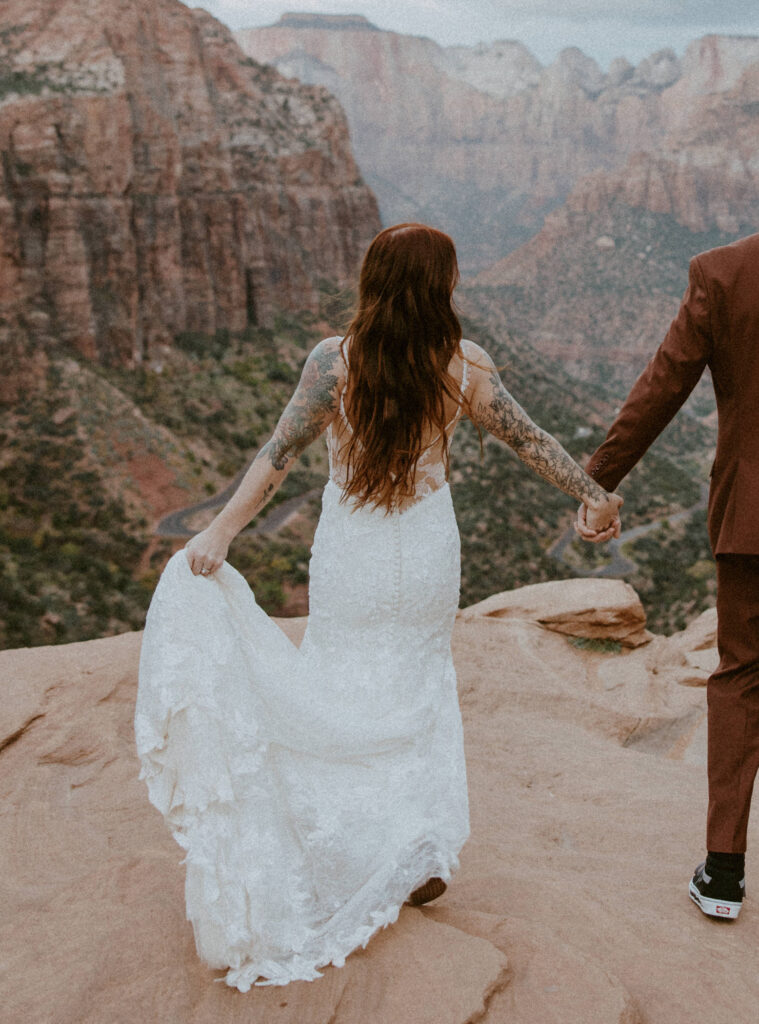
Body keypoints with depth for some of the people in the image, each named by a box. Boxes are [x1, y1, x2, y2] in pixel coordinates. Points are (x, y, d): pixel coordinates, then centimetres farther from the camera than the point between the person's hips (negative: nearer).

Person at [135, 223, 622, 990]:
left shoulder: (334, 362, -16)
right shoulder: (462, 366, -10)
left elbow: (279, 453, -19)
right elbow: (528, 441, -2)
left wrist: (220, 532, -17)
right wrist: (592, 494, 12)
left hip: (351, 559, -1)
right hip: (427, 556, 2)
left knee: (345, 689, 16)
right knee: (422, 684, 21)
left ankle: (355, 858, 23)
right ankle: (427, 848, 22)